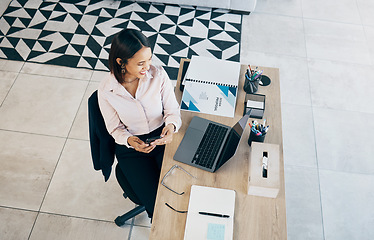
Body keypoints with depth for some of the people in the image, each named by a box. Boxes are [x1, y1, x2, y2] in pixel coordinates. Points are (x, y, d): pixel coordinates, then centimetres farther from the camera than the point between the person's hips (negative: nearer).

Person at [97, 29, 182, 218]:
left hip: (163, 138, 1)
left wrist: (171, 126, -27)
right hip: (131, 148, -1)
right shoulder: (106, 91, -13)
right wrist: (129, 140, -25)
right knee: (156, 202, -13)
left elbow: (172, 110, -4)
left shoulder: (158, 75, -12)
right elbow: (115, 128, -2)